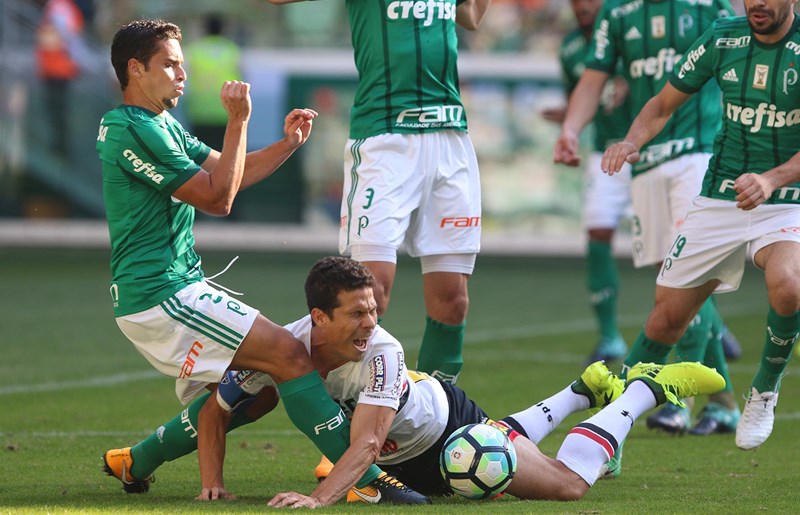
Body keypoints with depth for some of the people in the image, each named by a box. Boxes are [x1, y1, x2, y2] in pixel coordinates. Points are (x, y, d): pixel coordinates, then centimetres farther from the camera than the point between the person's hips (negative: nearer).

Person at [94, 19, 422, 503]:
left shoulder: (162, 126, 17)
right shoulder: (133, 129, -15)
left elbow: (225, 173, 19)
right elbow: (218, 198, -15)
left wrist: (287, 144, 4)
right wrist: (238, 122, -13)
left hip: (180, 288, 11)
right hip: (161, 295, -11)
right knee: (289, 354, -16)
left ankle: (135, 462, 23)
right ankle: (367, 479, -20)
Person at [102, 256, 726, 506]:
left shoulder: (381, 352, -40)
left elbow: (365, 443, -49)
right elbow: (214, 414, -17)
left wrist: (320, 497, -64)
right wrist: (212, 484, -30)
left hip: (451, 423, -5)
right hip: (412, 461, 5)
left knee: (569, 484, -2)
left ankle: (649, 388, 18)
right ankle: (585, 390, 56)